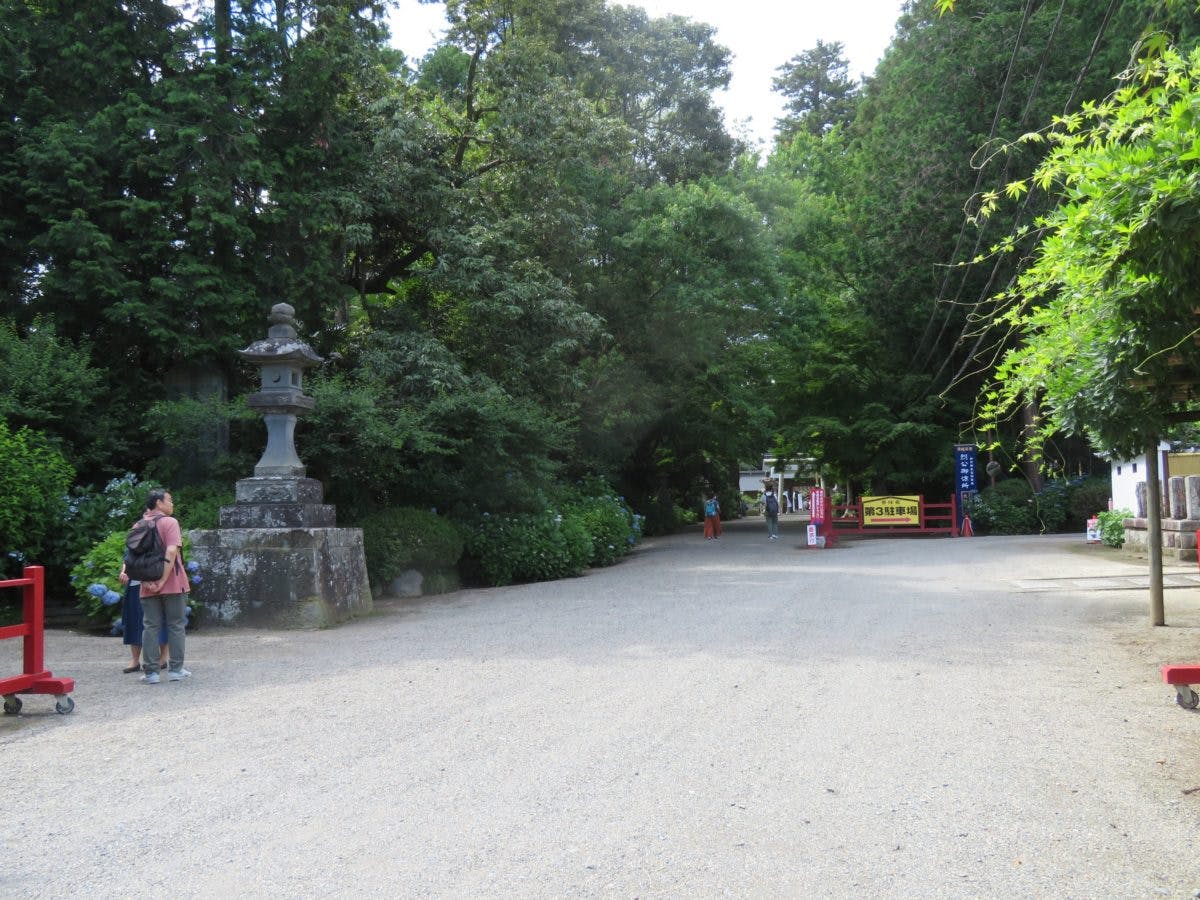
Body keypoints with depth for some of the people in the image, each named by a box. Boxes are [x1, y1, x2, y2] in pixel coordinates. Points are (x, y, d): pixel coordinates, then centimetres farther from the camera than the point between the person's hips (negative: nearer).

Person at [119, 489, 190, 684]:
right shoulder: (169, 522, -7)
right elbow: (171, 551, -18)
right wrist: (163, 581, -18)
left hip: (148, 585, 5)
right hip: (173, 583, -5)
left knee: (150, 627, 8)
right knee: (176, 625, 5)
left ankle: (151, 671, 6)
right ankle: (175, 669, 8)